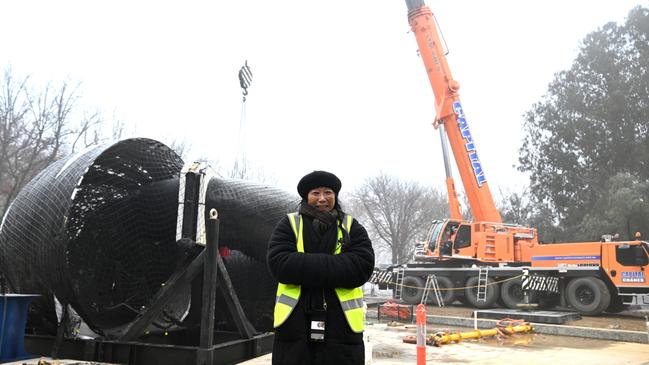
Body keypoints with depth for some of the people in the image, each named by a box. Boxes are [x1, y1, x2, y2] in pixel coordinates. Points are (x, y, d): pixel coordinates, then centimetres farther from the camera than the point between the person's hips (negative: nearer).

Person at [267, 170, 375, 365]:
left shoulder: (352, 228, 7)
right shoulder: (288, 225, 6)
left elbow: (362, 266, -9)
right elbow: (279, 264, -10)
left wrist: (305, 269, -14)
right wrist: (329, 265, -15)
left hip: (342, 327, 1)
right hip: (294, 325, 0)